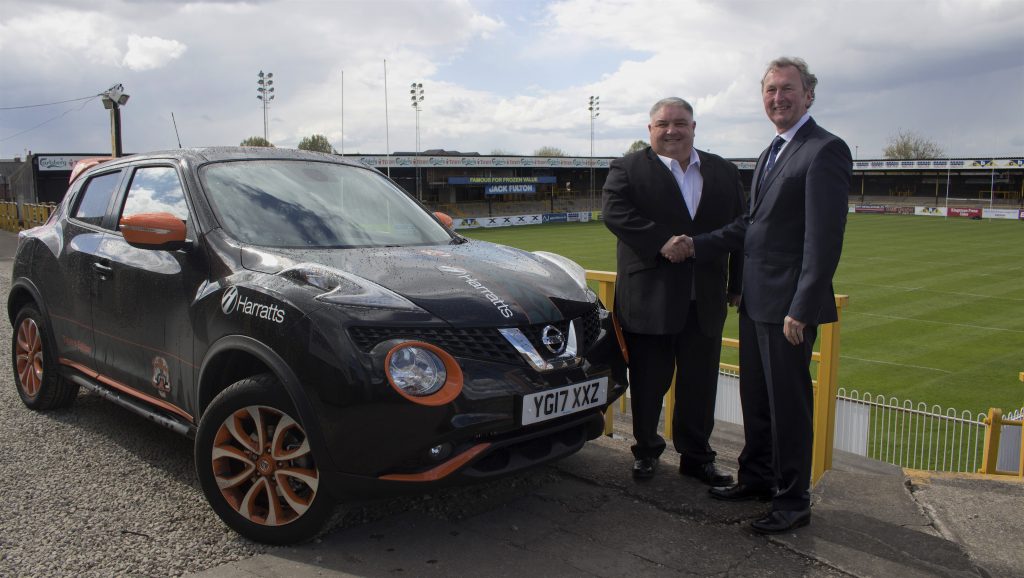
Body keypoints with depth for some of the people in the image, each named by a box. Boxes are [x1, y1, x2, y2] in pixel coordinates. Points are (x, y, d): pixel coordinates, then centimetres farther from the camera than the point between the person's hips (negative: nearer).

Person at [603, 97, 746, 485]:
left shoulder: (724, 173, 13)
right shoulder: (628, 170, 2)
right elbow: (615, 212, -14)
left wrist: (739, 285, 4)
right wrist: (661, 242, -24)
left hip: (705, 302, 3)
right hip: (649, 300, -3)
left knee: (700, 385, 10)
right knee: (648, 384, 8)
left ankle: (696, 456, 25)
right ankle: (646, 451, 27)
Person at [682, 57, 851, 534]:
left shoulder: (825, 150, -13)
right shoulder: (770, 154, 17)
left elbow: (825, 238, -19)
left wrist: (801, 309, -22)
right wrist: (698, 246, 6)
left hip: (788, 305, -9)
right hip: (755, 299, 9)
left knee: (789, 404, 3)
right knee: (756, 399, 19)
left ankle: (793, 501, 18)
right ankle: (757, 478, 35)